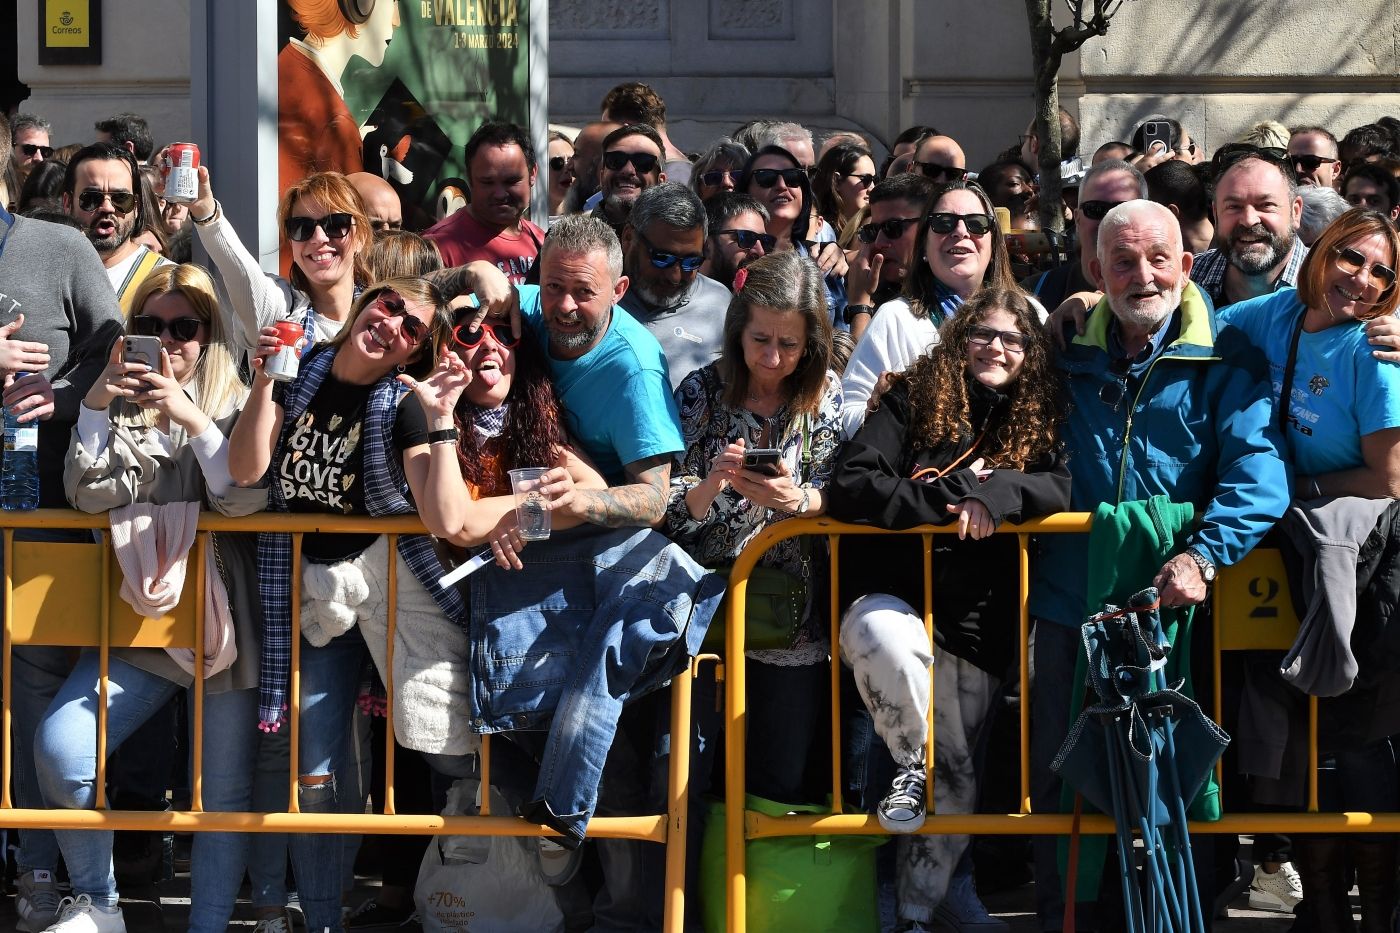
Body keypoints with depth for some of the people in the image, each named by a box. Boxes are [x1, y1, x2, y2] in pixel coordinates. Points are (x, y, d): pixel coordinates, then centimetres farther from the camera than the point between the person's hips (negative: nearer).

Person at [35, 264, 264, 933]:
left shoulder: (235, 407, 5)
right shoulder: (121, 406, 11)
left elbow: (247, 500, -10)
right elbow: (89, 496, -2)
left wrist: (193, 421, -19)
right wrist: (94, 407, -12)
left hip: (225, 618, -2)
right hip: (139, 617, 2)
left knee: (226, 791, -2)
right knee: (59, 750, -15)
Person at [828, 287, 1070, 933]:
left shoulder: (1039, 419, 11)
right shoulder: (913, 401, 3)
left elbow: (1068, 489, -6)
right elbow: (849, 488, -9)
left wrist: (996, 492, -22)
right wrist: (948, 501, -15)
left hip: (975, 620, 3)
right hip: (890, 594, -3)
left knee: (954, 773, -1)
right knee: (884, 636, -40)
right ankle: (909, 764, -13)